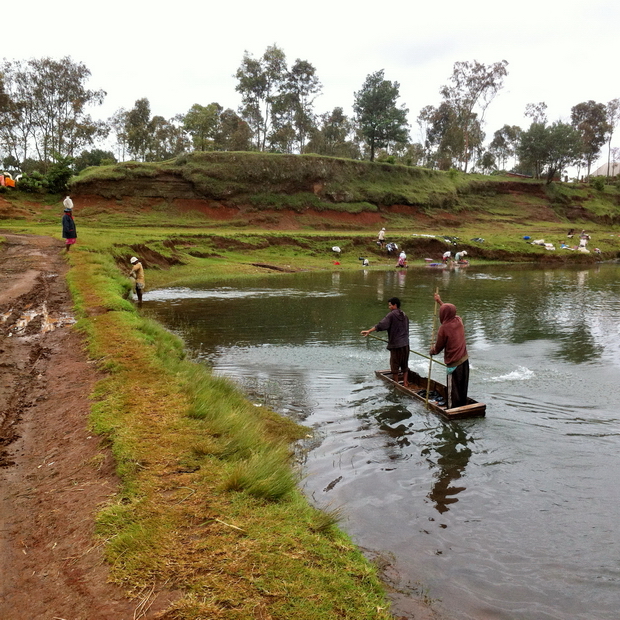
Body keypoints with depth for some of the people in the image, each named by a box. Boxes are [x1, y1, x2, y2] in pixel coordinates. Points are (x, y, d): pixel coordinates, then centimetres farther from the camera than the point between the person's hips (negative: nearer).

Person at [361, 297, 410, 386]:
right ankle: (405, 382, 18)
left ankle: (396, 383, 12)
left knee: (394, 366, 6)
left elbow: (381, 325, -22)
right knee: (405, 365, 15)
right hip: (405, 344, 7)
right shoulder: (404, 315, 11)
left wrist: (369, 331, -24)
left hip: (396, 345, -6)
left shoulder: (391, 315, -11)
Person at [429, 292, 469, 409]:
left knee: (453, 390, 4)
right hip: (464, 360, 7)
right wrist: (440, 301, 33)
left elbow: (438, 348, -6)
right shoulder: (459, 321, -1)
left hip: (454, 364, -6)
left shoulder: (444, 328, -18)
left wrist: (432, 351, 16)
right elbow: (450, 312, 25)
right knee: (463, 389, 16)